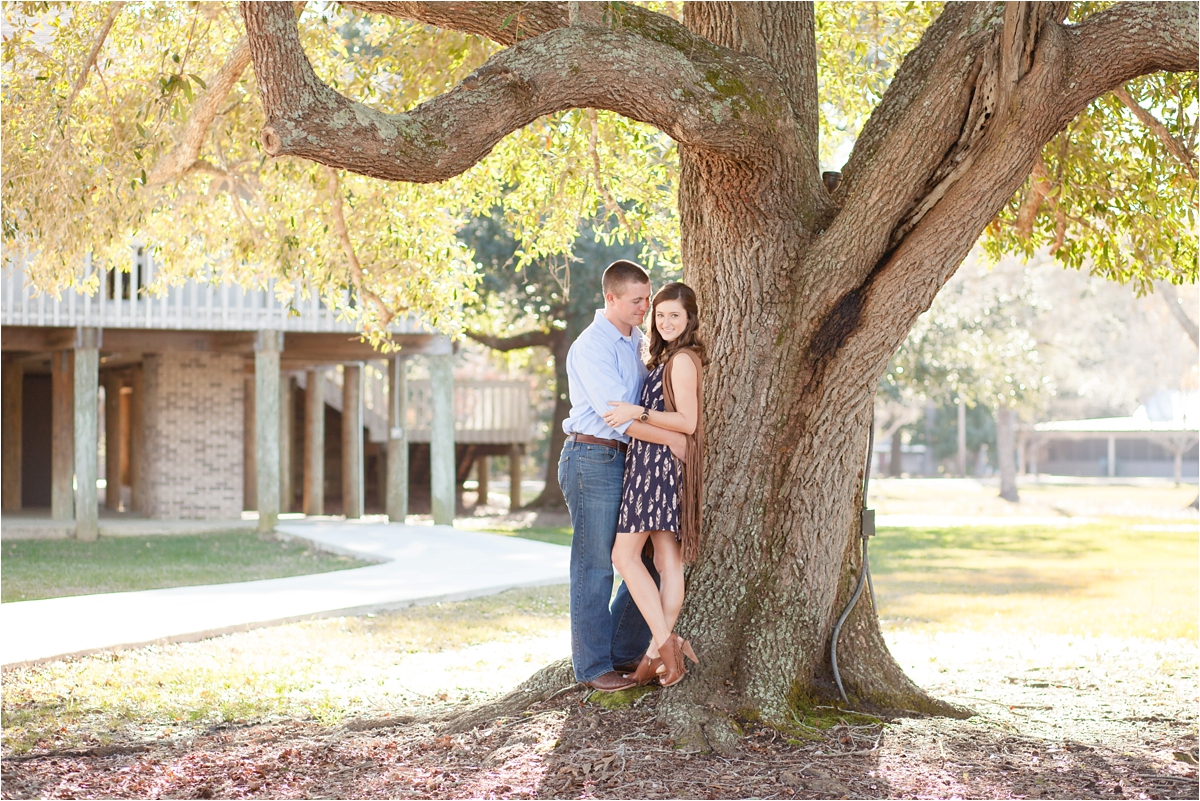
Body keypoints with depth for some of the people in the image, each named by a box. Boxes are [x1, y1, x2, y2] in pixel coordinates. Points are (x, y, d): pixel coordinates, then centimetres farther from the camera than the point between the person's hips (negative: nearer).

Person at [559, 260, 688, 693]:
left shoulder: (636, 341, 15)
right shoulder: (592, 346, -14)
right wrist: (671, 438, -22)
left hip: (626, 459, 9)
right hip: (592, 458, -9)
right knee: (594, 565, -3)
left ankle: (624, 648, 22)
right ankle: (592, 666, 3)